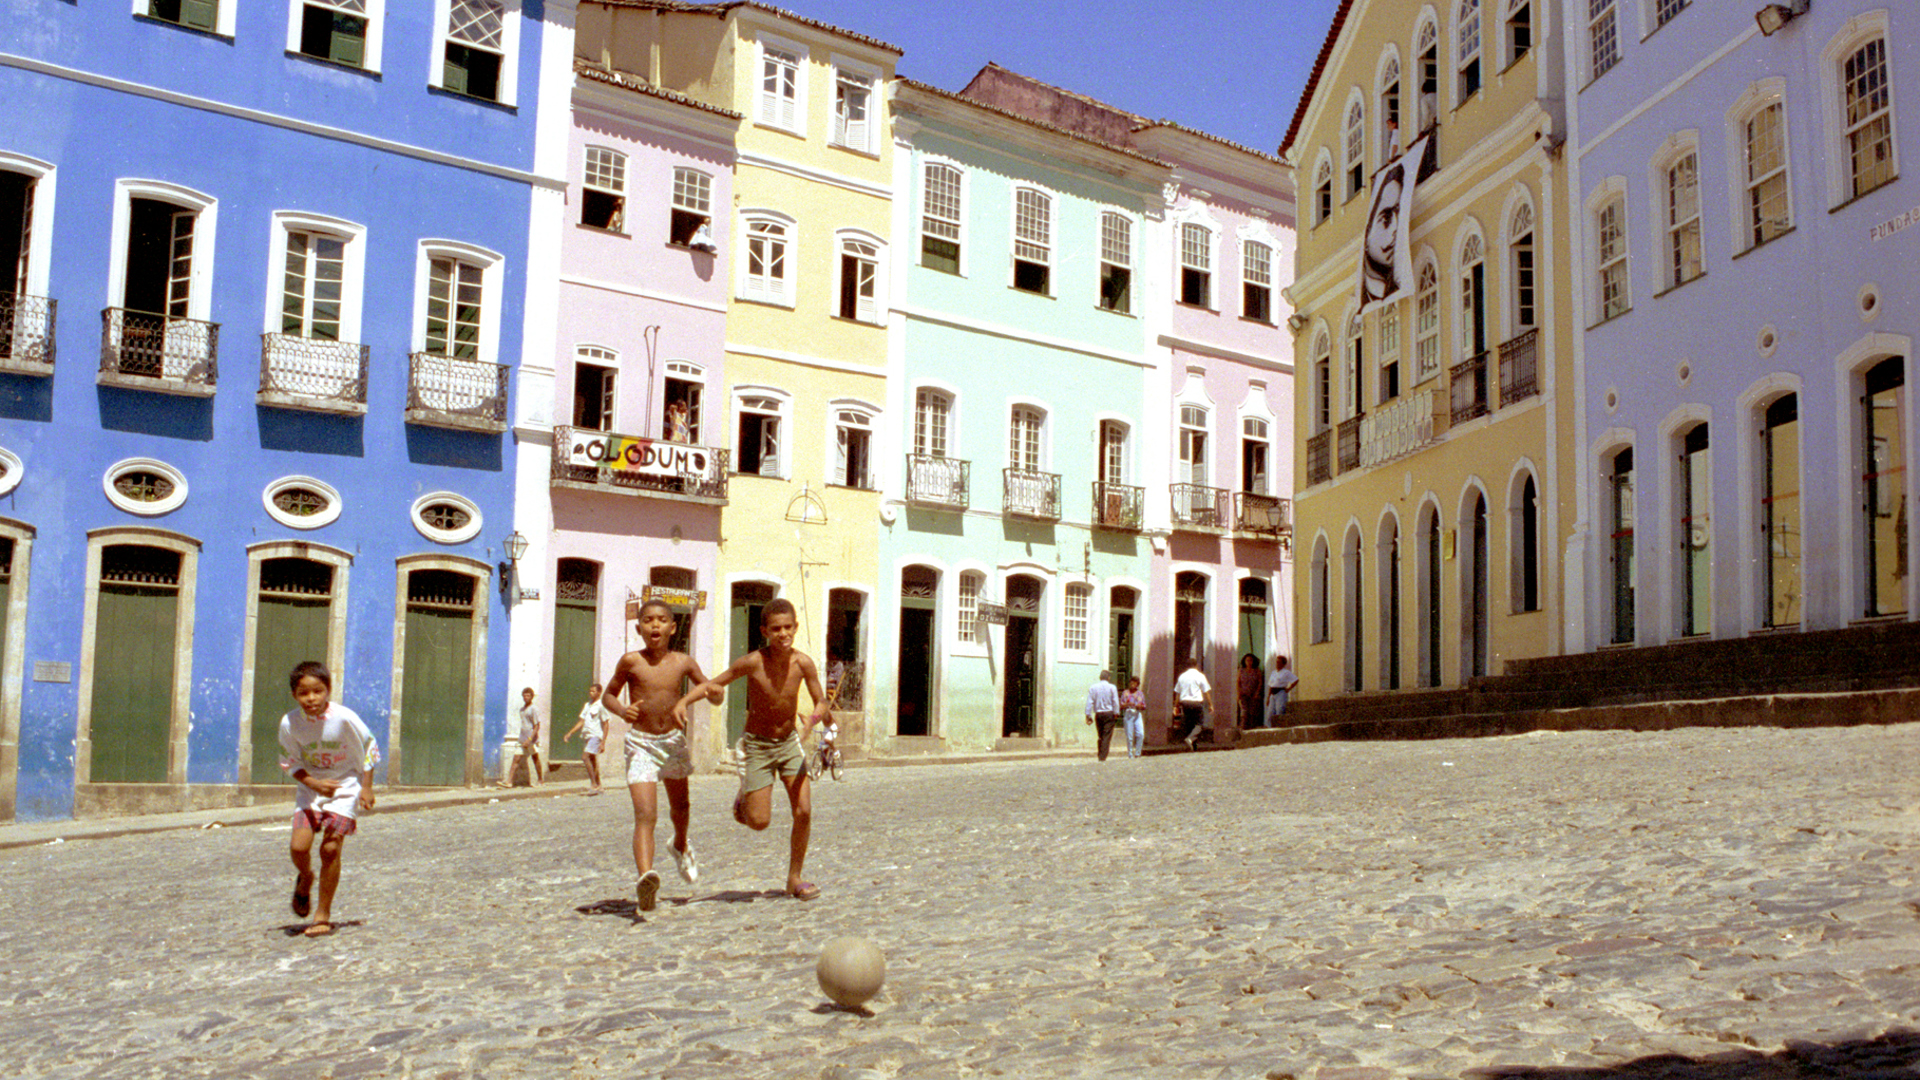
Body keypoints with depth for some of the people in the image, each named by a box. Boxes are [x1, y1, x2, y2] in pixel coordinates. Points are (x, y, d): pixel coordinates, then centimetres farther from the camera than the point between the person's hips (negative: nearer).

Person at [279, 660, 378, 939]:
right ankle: (305, 879, 25)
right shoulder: (289, 723, -14)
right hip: (310, 786, 2)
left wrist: (366, 787, -5)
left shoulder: (344, 718, -20)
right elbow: (290, 761, -2)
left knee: (330, 848, -10)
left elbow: (368, 749, -6)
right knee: (299, 847, -13)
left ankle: (323, 915, 4)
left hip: (345, 785, -2)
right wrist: (314, 783, -18)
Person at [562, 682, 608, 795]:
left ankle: (593, 784, -17)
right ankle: (597, 785, 16)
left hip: (596, 735, -8)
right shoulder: (587, 705, 17)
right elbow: (581, 722, 20)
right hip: (588, 736, 8)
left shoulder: (600, 706, -5)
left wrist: (603, 742, -13)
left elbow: (605, 725, -8)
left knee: (585, 757, -20)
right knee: (592, 762, 9)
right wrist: (570, 733, 10)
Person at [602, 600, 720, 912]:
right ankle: (644, 878, -34)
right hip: (640, 744, -4)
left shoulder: (684, 662, -2)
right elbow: (608, 695, 5)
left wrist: (708, 690, -17)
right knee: (645, 815, -20)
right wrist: (622, 710, -16)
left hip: (673, 741, 4)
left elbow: (716, 697, 6)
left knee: (679, 806, 25)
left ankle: (681, 845, 56)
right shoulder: (631, 661, -8)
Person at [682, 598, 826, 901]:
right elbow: (711, 684, -14)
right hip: (757, 746, -2)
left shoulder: (803, 663, -14)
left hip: (790, 743, 2)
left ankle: (794, 879, 7)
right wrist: (682, 701, -32)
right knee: (759, 822, -4)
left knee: (804, 811, -10)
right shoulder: (752, 662, -21)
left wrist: (810, 722, -27)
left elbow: (821, 702, -5)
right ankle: (743, 799, 33)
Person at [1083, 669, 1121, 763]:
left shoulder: (1092, 688, 4)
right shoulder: (1112, 687, -3)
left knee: (1100, 736, 13)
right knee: (1107, 736, -2)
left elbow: (1089, 702, 1)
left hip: (1098, 714, 3)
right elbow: (1115, 702, -5)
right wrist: (1116, 713, 1)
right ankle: (1103, 757, -9)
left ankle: (1100, 756, 15)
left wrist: (1088, 715, 3)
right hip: (1109, 714, -3)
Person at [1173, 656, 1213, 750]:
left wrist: (1176, 706, 20)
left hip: (1184, 702, 4)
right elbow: (1206, 692, -1)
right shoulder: (1200, 675, 0)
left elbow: (1177, 693, 14)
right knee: (1199, 723, 0)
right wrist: (1210, 705, 4)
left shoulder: (1182, 676, 12)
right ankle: (1190, 738, -24)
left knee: (1187, 724, 10)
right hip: (1196, 702, -4)